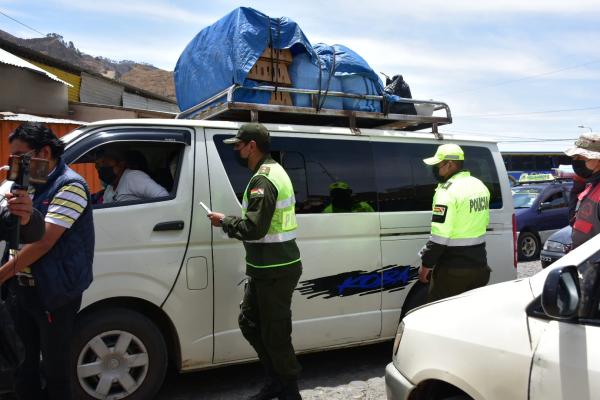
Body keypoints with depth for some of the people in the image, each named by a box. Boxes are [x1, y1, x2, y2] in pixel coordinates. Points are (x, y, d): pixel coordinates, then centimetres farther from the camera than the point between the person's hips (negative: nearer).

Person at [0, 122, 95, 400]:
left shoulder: (69, 186, -16)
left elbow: (43, 242, -20)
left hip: (53, 294, -8)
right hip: (22, 289, 8)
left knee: (54, 366, 6)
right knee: (24, 360, 18)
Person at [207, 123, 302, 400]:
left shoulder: (263, 180, -18)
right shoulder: (274, 172, 16)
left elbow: (254, 228, -25)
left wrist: (224, 221, -10)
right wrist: (232, 221, 9)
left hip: (275, 270, -11)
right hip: (269, 267, 11)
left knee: (274, 334, 2)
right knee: (249, 322, 20)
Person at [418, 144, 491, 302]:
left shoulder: (447, 191, -19)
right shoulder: (480, 185, 9)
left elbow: (439, 236, -22)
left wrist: (426, 264, -13)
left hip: (453, 269, -8)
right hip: (479, 265, 8)